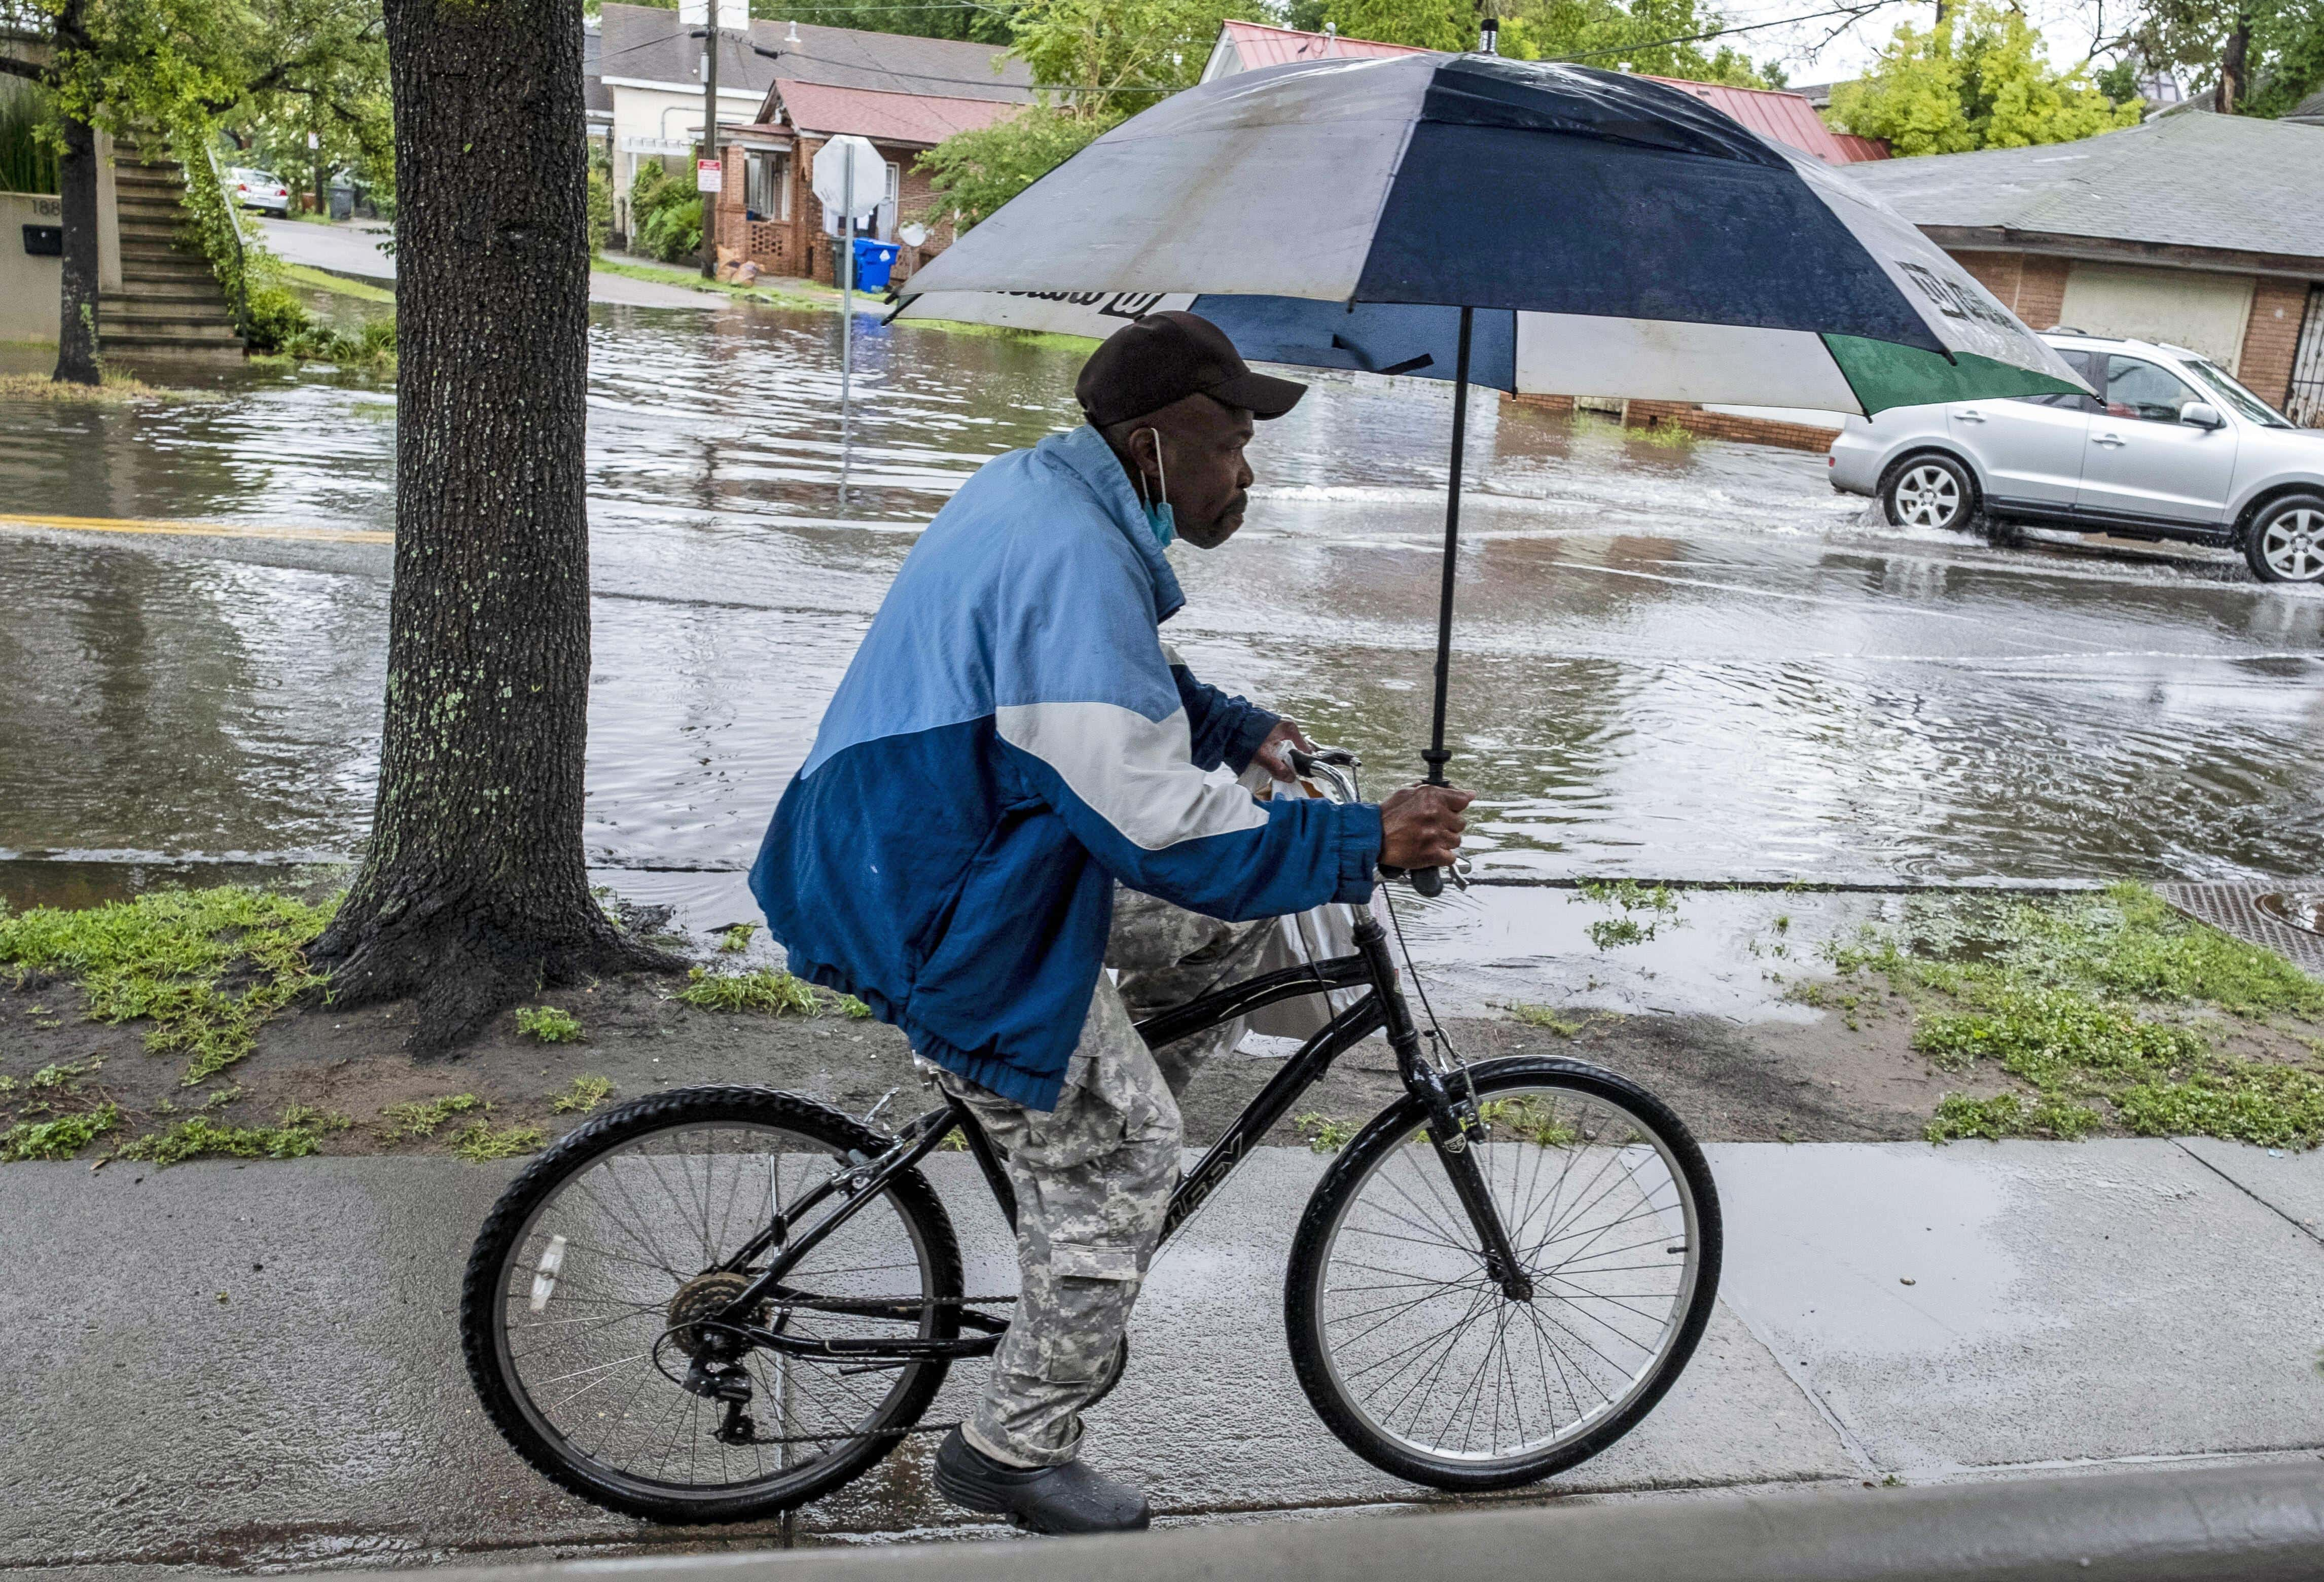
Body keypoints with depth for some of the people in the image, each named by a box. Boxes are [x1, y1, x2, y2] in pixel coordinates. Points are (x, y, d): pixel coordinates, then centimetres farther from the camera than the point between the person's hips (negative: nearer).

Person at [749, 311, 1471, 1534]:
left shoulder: (1032, 487, 7)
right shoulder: (1075, 562, -26)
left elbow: (1119, 684, 24)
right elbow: (1166, 828, -28)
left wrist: (1241, 728, 13)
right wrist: (1365, 840, -21)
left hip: (909, 862, 10)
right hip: (955, 925, -10)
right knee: (1118, 1160, 1)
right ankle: (1017, 1452, 18)